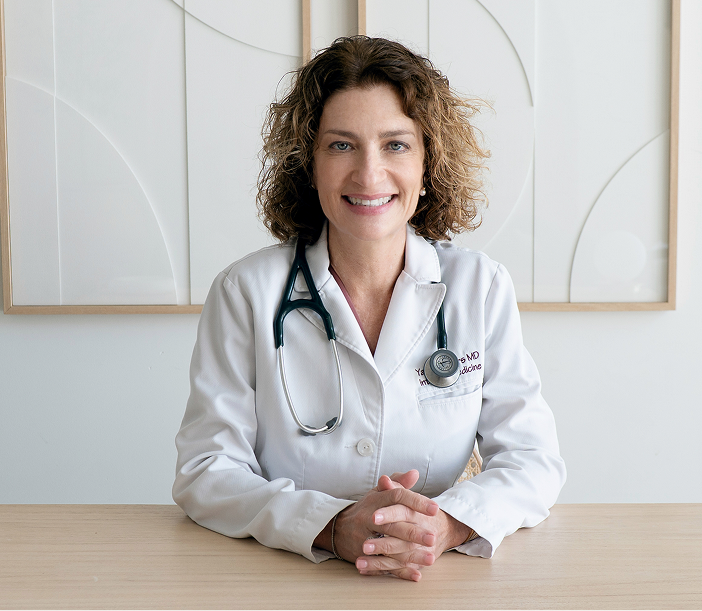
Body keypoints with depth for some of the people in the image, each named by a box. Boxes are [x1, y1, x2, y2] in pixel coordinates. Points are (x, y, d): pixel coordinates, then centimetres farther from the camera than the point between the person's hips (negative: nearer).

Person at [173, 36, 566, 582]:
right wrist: (334, 529, -22)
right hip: (285, 585, -1)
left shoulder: (482, 287, 1)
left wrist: (447, 525, -21)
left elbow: (534, 460, 0)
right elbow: (206, 471, -5)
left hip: (445, 581, 2)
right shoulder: (246, 292, -2)